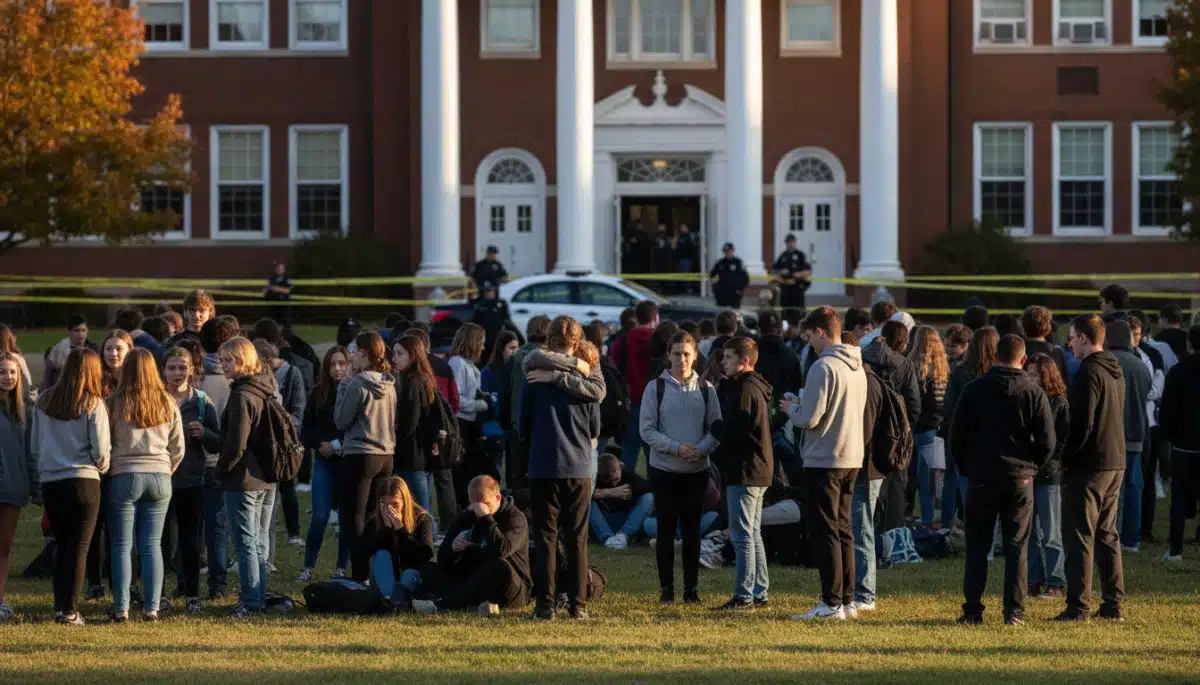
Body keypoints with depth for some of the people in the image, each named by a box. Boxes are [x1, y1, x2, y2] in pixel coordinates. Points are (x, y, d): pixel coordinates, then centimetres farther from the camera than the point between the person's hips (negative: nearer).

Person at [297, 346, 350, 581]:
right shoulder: (319, 393, 4)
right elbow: (305, 431, 8)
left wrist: (340, 445, -15)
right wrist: (321, 445, -8)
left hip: (351, 462, -1)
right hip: (324, 462, 1)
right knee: (319, 516, -3)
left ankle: (342, 568, 14)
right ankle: (308, 566, 7)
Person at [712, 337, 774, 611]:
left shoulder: (743, 389, -15)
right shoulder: (756, 387, 16)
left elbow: (733, 431, -21)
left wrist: (711, 428, -4)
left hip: (744, 471, -10)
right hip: (759, 471, 10)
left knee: (742, 535, -8)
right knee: (753, 534, 14)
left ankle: (744, 596, -8)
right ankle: (759, 593, 17)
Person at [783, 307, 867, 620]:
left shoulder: (823, 367, -15)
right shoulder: (858, 369, 11)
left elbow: (809, 418, -19)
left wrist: (791, 408, 3)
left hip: (823, 461, -8)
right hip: (852, 459, 8)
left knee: (824, 532, -4)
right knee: (843, 530, 14)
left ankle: (832, 603, -7)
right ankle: (847, 600, 16)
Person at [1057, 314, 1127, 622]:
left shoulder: (1089, 373, -16)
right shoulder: (1116, 372, 12)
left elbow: (1081, 425, -20)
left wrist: (1065, 457, -11)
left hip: (1087, 466, -9)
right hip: (1116, 463, 9)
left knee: (1079, 536, -4)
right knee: (1107, 535, 14)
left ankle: (1077, 606, -5)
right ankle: (1114, 604, 14)